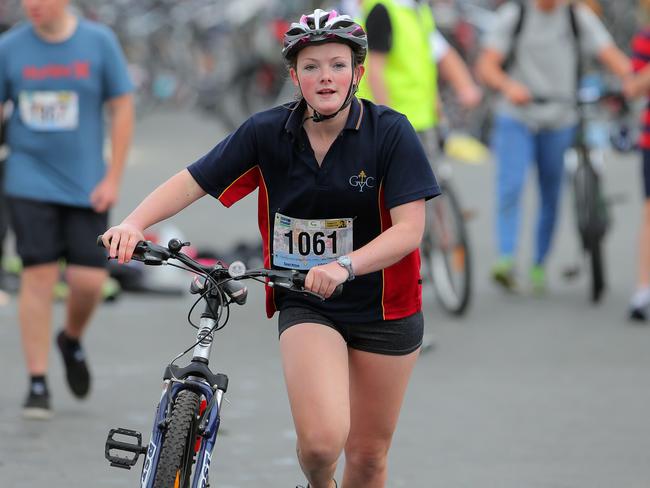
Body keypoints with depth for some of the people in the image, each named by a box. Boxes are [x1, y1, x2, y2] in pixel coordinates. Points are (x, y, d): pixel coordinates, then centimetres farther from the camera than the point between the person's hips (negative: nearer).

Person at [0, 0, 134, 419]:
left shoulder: (99, 42, -3)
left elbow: (123, 108, 2)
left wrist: (113, 178, -3)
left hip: (85, 185, 0)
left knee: (89, 280, -4)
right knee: (39, 276, -8)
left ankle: (72, 340, 29)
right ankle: (38, 384, 0)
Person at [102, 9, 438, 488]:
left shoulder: (390, 132, -13)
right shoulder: (268, 132, -7)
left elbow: (409, 228, -20)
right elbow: (192, 182, -6)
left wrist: (344, 266, -37)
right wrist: (133, 223, -24)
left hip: (383, 307, 0)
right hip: (305, 306, 0)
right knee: (321, 438, -20)